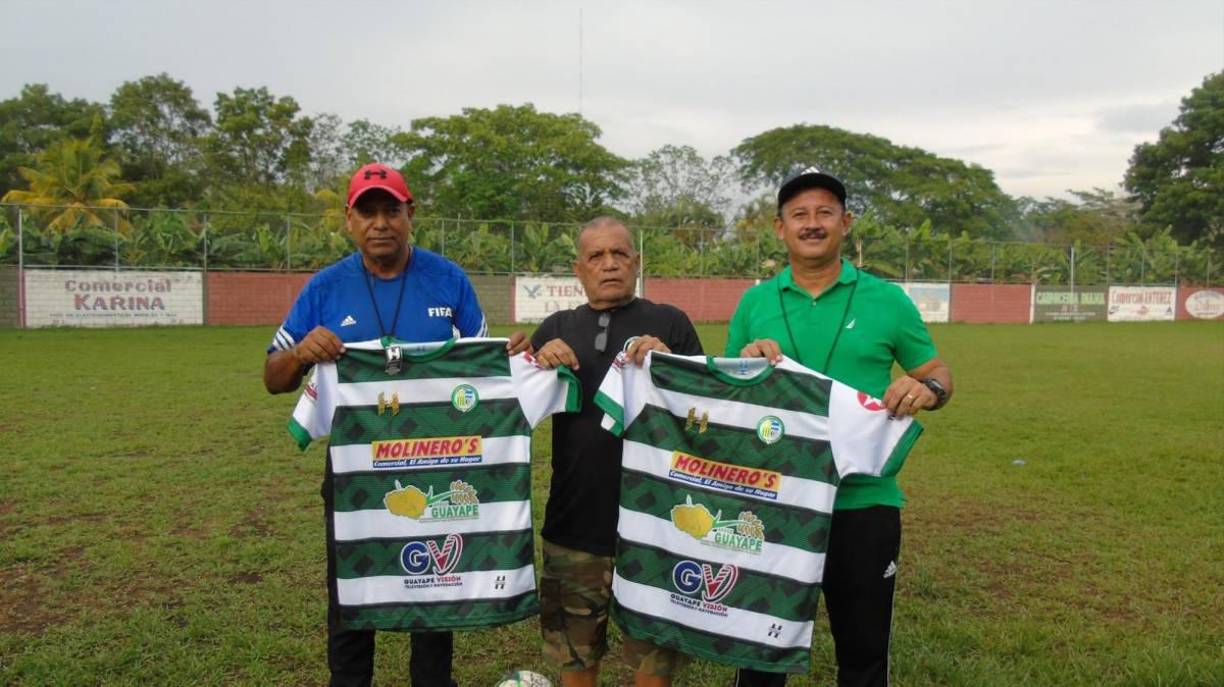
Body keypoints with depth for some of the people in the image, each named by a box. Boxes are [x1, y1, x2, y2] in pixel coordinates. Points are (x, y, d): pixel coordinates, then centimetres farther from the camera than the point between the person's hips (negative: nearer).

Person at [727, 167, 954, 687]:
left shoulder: (887, 300, -1)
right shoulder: (753, 303, 3)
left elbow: (938, 373, 6)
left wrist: (928, 390, -17)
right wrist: (746, 363, -13)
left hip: (863, 502, -1)